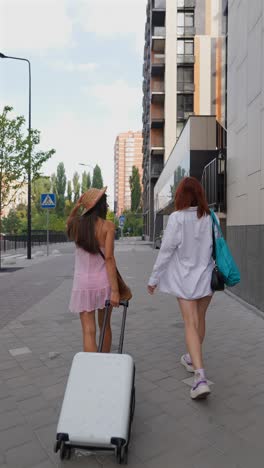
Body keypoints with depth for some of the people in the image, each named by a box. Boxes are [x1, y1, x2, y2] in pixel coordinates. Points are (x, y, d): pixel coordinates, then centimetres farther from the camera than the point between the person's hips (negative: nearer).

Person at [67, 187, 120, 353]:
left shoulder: (77, 224, 0)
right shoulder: (108, 226, -10)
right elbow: (109, 258, -17)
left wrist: (76, 207, 10)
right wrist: (115, 290, -17)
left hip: (83, 283, 1)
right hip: (103, 282, -1)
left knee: (89, 331, 3)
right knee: (105, 326, 19)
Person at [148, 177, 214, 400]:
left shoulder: (177, 218, -13)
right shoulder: (209, 217, -3)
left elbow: (166, 250, -12)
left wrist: (154, 278, -2)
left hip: (185, 278, -4)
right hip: (207, 276, 4)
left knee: (191, 324, -1)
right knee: (200, 319, 20)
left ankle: (200, 376, -10)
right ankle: (193, 359, 40)